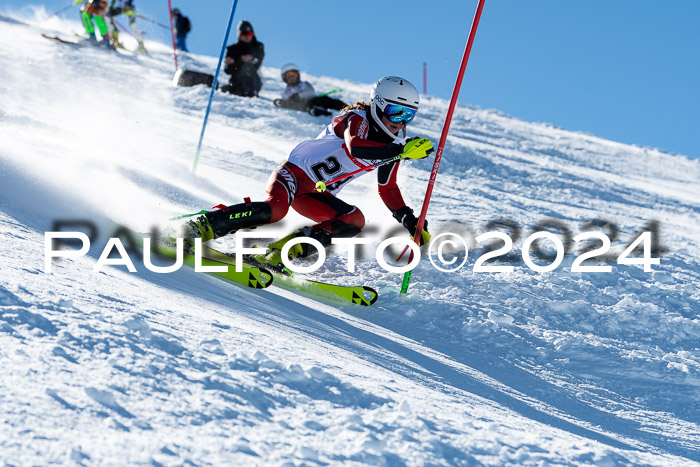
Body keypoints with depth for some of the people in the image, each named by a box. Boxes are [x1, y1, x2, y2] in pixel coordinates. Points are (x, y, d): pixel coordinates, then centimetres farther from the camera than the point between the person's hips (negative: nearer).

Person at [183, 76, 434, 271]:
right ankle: (201, 228, -26)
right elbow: (355, 147, -36)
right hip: (295, 172, -8)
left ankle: (279, 252, -20)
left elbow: (388, 189, 21)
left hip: (315, 195, 8)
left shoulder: (391, 146, 9)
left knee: (355, 220, -17)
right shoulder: (358, 118, -13)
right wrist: (402, 151, -39)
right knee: (276, 208, -35)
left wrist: (409, 221, 10)